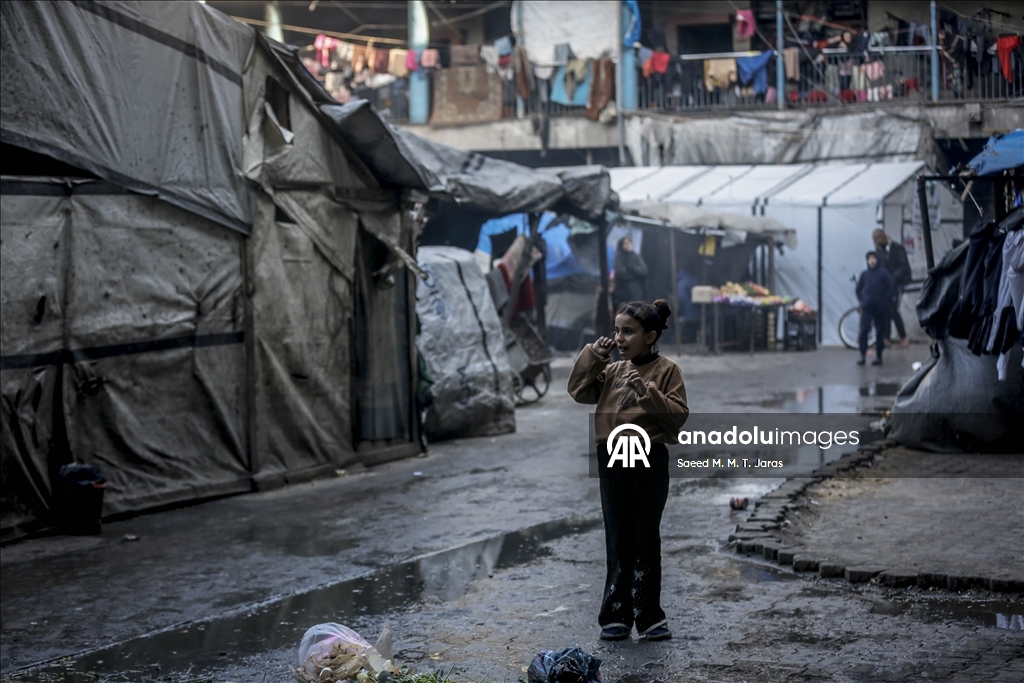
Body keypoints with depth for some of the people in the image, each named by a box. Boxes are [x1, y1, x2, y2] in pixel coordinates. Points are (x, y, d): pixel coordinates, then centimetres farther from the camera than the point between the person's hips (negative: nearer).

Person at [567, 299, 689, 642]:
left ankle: (649, 616, 12)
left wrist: (647, 392, -23)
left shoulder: (666, 370, -5)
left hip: (650, 462, -4)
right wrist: (591, 356, -3)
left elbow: (678, 414, -12)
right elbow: (579, 392, 5)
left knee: (645, 537, 3)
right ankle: (616, 616, 13)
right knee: (618, 539, 8)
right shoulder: (613, 370, 8)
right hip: (612, 460, 4)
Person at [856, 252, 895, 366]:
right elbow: (858, 289, 18)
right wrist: (862, 301, 5)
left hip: (880, 308, -2)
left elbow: (891, 289, -1)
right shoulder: (864, 274, 8)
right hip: (867, 307, 2)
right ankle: (862, 355, -7)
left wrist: (885, 303, -6)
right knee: (863, 330, -9)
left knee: (880, 331, 4)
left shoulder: (883, 273, -1)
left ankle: (879, 356, 11)